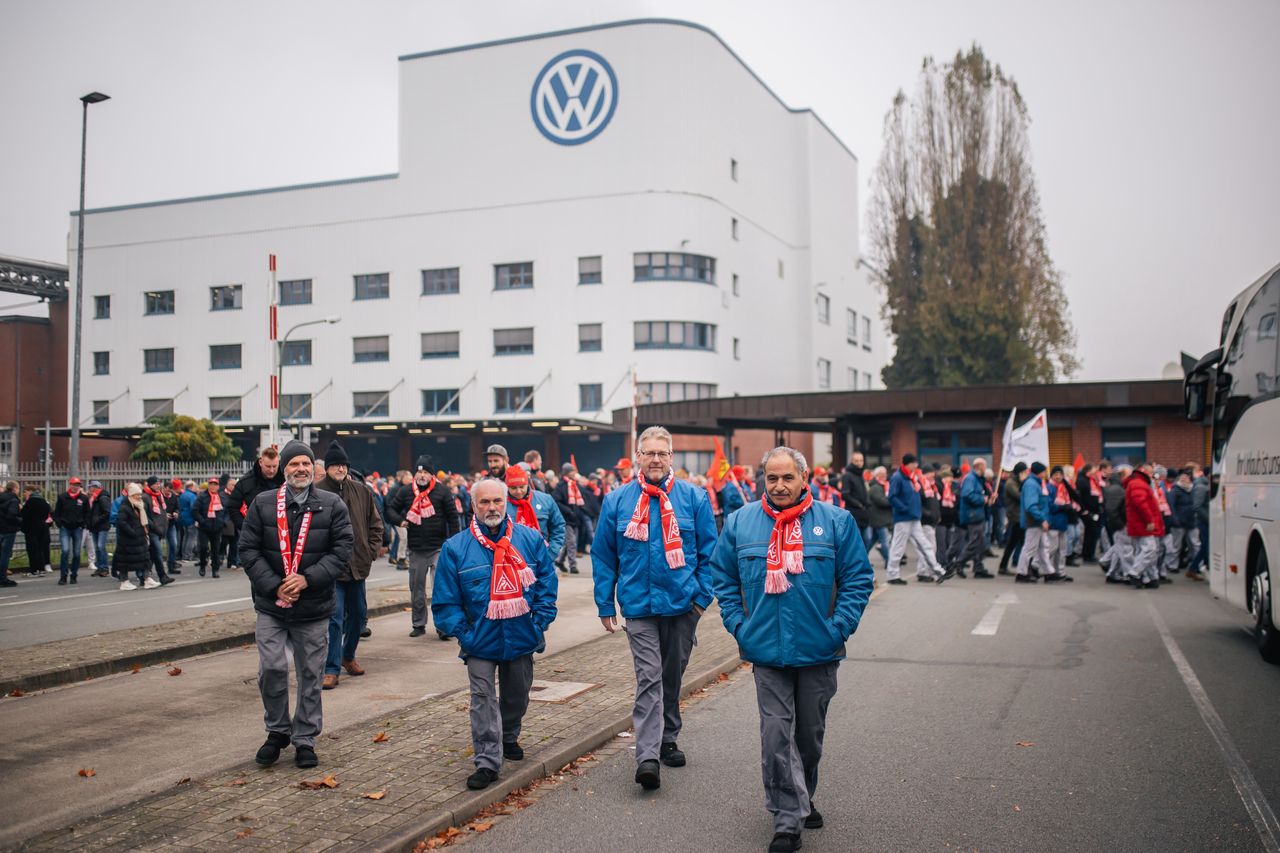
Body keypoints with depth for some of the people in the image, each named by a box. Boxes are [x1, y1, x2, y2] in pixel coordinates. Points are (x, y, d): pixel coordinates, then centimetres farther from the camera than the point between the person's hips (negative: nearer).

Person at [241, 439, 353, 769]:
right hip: (271, 606, 0)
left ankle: (305, 739, 21)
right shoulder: (262, 504, 2)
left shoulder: (332, 505, 0)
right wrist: (274, 586, -11)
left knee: (311, 674, 7)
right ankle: (277, 731, 21)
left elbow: (342, 550, -5)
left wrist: (307, 579, -16)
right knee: (271, 668, -3)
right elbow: (248, 549, 0)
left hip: (314, 608, 0)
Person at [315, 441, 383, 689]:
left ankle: (348, 656, 36)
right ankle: (331, 669, 0)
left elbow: (375, 523, 13)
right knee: (335, 617, -8)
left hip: (357, 565, 5)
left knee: (358, 613, 16)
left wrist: (371, 550, 5)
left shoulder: (361, 491, 5)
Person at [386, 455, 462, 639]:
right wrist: (399, 521, -7)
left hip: (439, 548, -3)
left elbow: (453, 518, -1)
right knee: (416, 589, 11)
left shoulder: (442, 491, -2)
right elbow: (390, 509, 14)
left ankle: (442, 625, -7)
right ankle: (419, 624, 22)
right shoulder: (406, 491, 5)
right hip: (416, 550, 3)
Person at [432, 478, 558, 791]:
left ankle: (509, 738, 43)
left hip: (522, 637, 2)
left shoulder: (530, 539, -2)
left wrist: (540, 622, -5)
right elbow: (445, 600, -3)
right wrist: (462, 632, -11)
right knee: (483, 699, -5)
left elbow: (547, 585, 4)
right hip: (480, 641, -2)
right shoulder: (456, 548, -7)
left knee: (517, 695, 19)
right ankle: (487, 761, 1)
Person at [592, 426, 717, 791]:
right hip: (639, 605, -1)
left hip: (682, 604, 1)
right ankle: (647, 756, -12)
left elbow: (709, 551, 4)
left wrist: (703, 594, -3)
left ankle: (667, 738, 33)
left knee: (673, 675, 15)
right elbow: (603, 555, 7)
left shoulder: (694, 497, 0)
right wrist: (605, 604, 4)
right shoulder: (617, 500, 1)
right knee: (649, 678, -10)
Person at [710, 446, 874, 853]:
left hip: (819, 651, 1)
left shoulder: (836, 521, -4)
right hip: (767, 651, -1)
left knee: (810, 732, 17)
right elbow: (722, 578, 8)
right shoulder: (740, 523, 0)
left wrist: (839, 626, -8)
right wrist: (739, 625, -1)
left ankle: (802, 799, 40)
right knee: (776, 735, -5)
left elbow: (858, 578, -1)